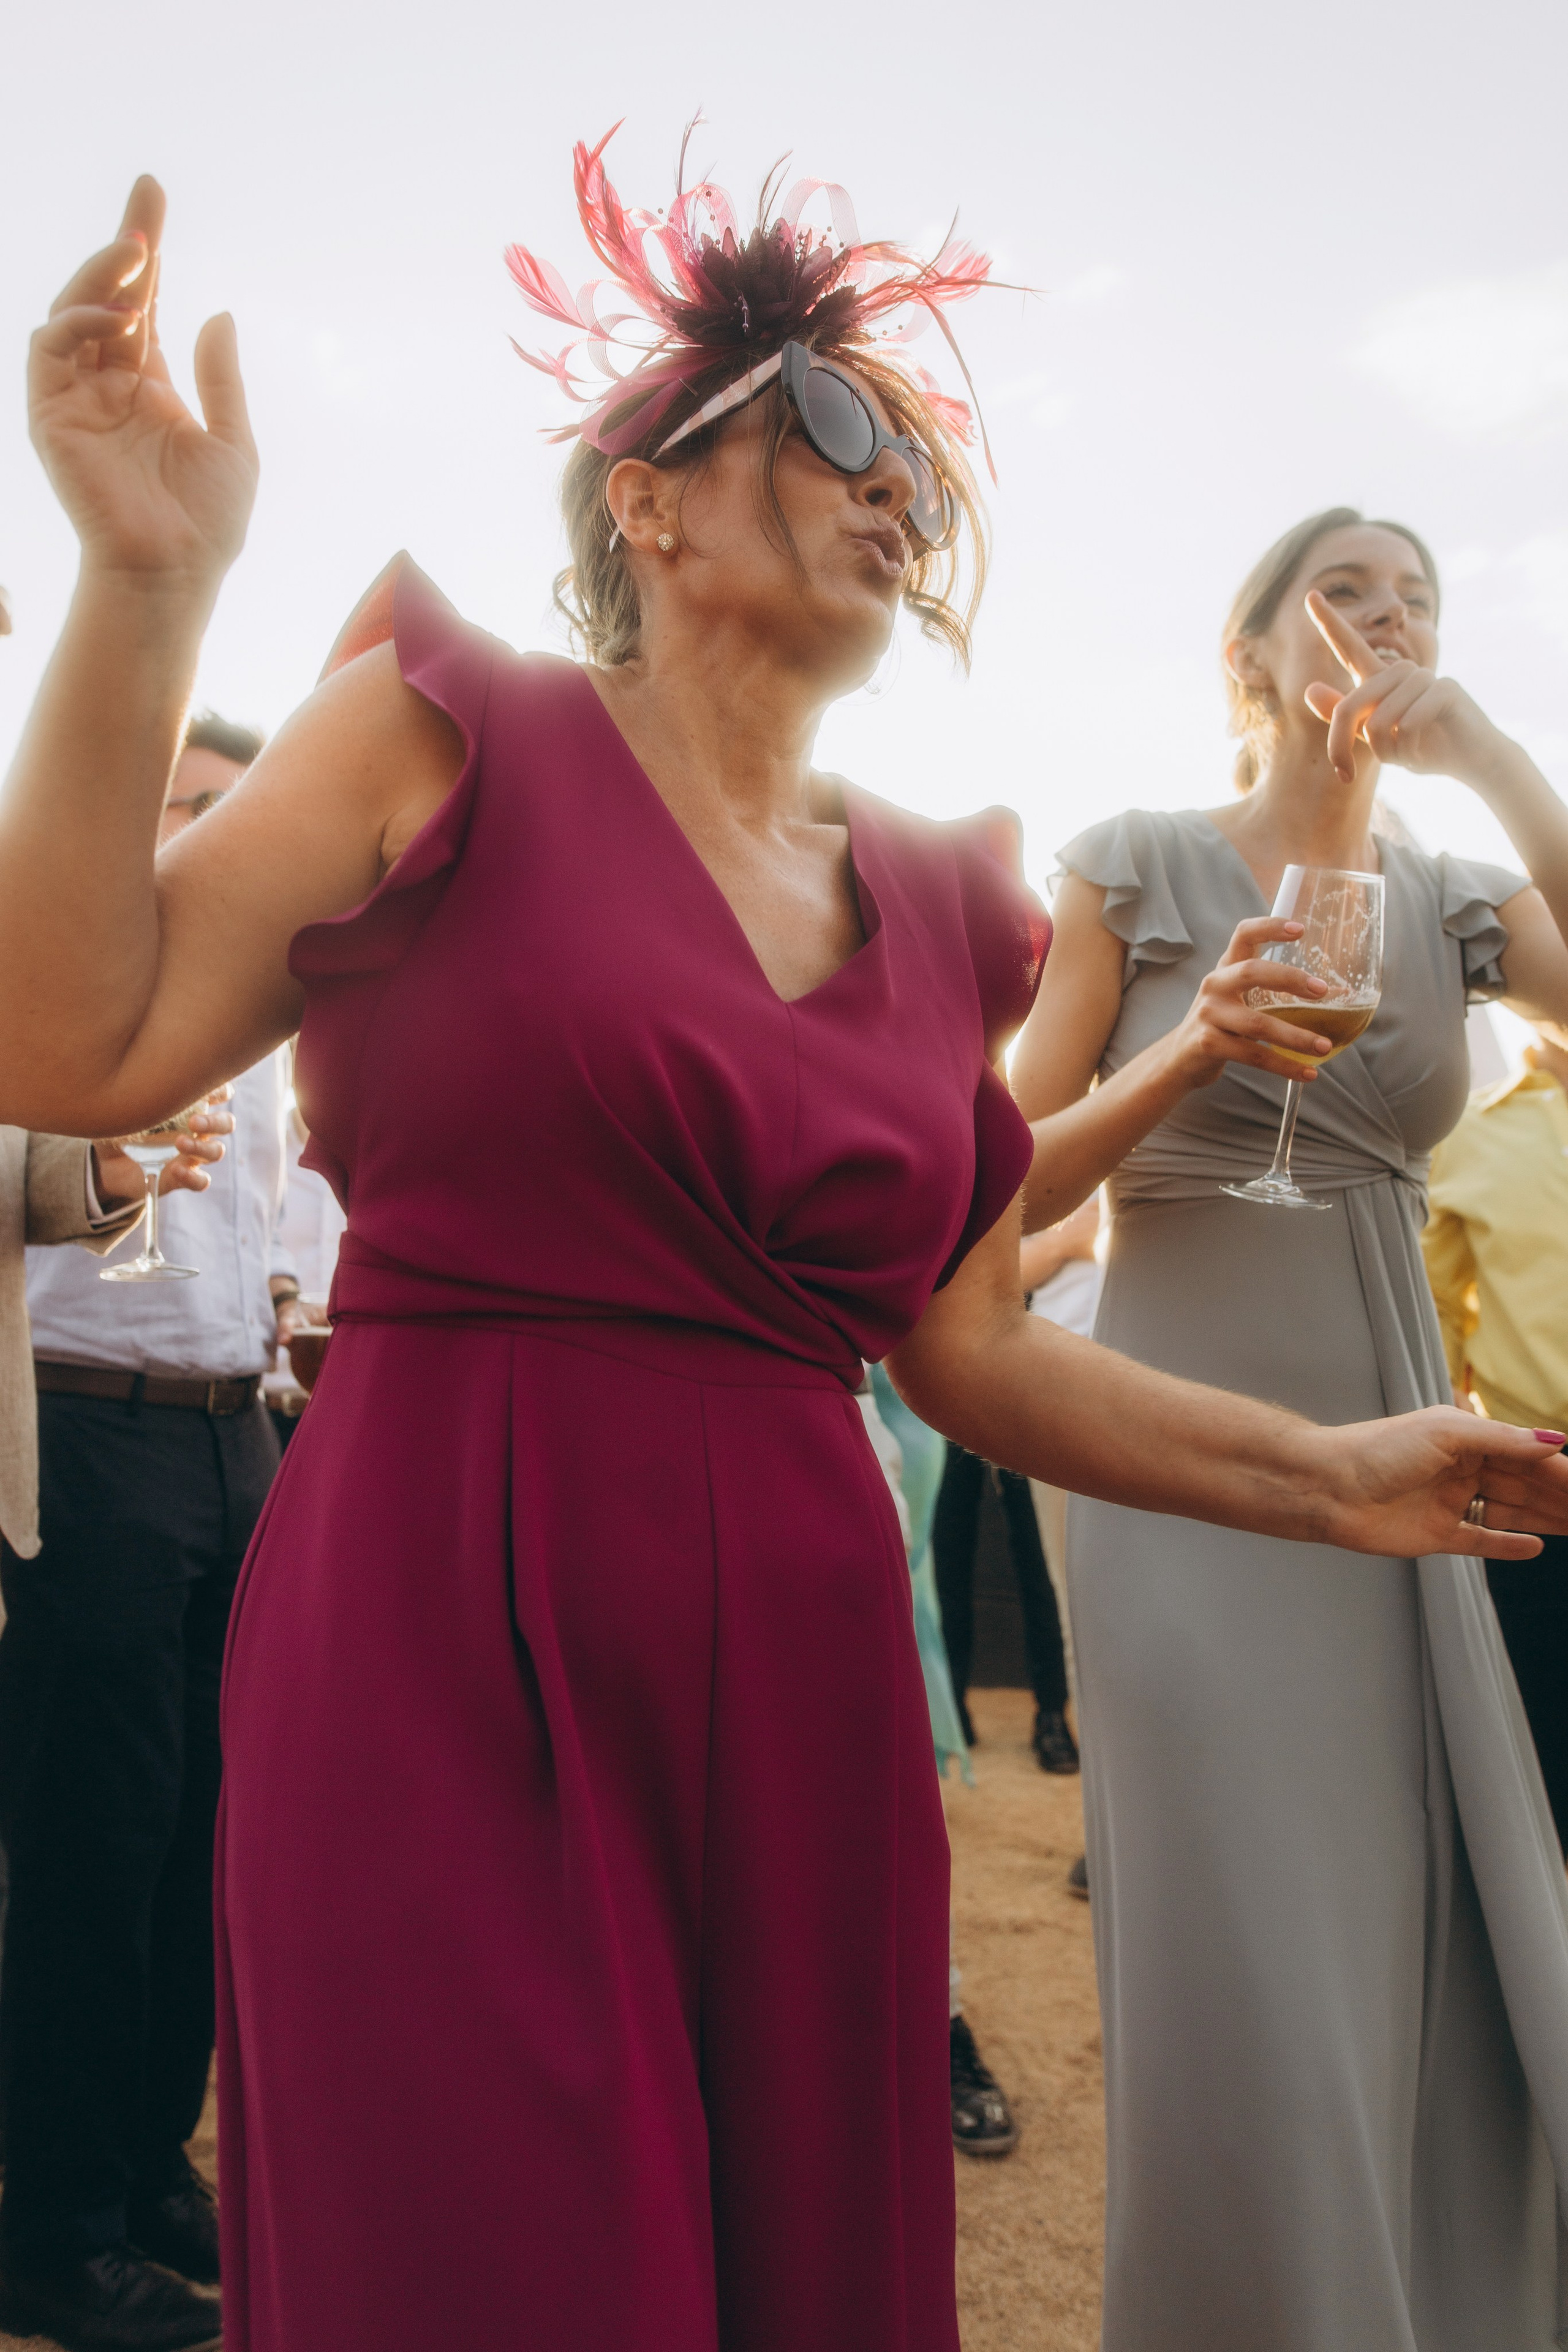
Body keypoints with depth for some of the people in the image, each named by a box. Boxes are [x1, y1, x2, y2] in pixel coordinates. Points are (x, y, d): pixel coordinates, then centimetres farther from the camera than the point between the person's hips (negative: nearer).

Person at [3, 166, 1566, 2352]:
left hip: (797, 1663, 5)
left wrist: (1326, 1476, 8)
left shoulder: (945, 908, 12)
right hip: (445, 1652, -4)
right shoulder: (452, 727, -1)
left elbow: (963, 1344, 14)